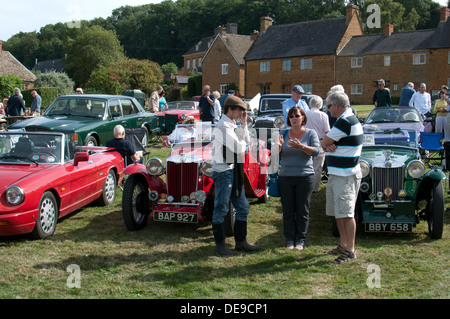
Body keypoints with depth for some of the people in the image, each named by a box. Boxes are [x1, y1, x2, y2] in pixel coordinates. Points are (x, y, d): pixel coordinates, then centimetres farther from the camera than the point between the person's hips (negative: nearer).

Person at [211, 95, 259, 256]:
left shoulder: (232, 125, 16)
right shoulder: (223, 126, -16)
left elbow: (246, 142, 12)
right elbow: (239, 148, -21)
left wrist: (244, 124, 5)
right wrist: (242, 142, 1)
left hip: (234, 172, 10)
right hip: (223, 172, -10)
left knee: (243, 207, 12)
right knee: (221, 209, 1)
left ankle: (240, 241, 22)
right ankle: (220, 244, 11)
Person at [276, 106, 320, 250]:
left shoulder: (310, 133, 2)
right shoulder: (283, 133, 7)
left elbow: (316, 151, -11)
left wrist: (301, 147, -28)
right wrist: (278, 146, -24)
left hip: (305, 177, -2)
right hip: (285, 177, 2)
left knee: (302, 210, 4)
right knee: (288, 210, 5)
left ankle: (300, 239, 13)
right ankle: (289, 239, 14)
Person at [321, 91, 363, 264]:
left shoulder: (345, 121, -18)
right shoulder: (347, 119, 18)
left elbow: (324, 142, -16)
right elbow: (326, 144, 14)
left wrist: (326, 143, 6)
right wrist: (329, 145, -9)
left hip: (346, 176, -11)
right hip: (336, 174, 11)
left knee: (346, 213, -8)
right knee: (338, 212, 16)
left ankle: (350, 251, -3)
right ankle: (343, 245, 26)